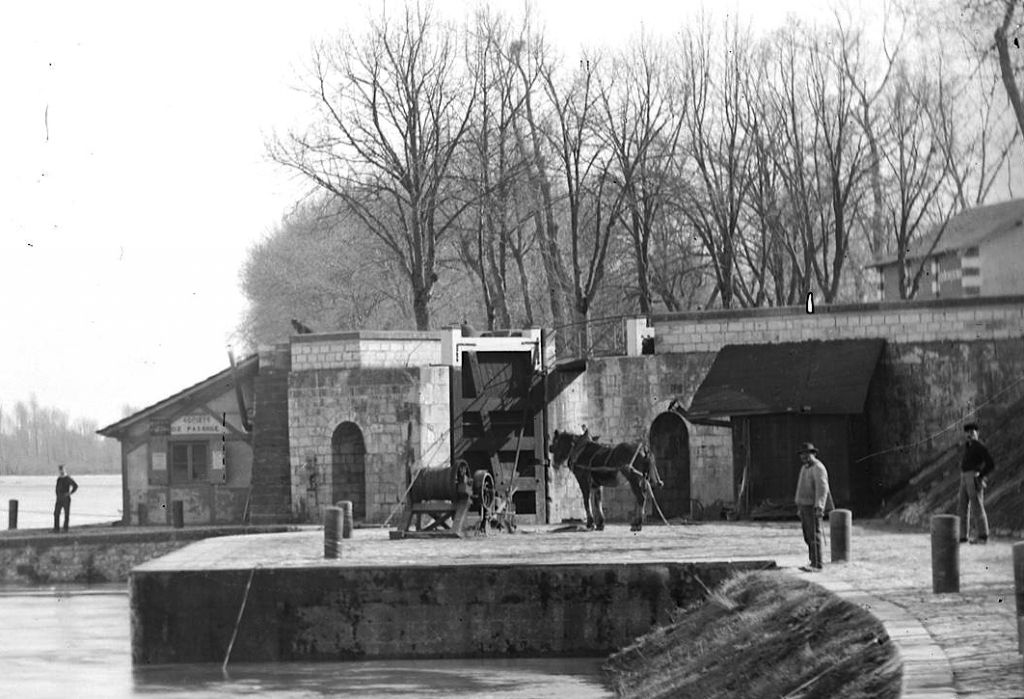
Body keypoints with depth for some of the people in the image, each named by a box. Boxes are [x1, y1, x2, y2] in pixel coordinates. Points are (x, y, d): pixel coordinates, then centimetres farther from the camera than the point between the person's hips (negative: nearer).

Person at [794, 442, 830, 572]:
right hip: (804, 506, 9)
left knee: (814, 536, -11)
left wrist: (819, 507, -26)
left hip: (813, 507, -9)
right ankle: (814, 563, 12)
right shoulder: (804, 468, 15)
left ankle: (817, 565, -14)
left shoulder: (818, 468, -15)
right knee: (808, 536, 9)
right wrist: (799, 506, 20)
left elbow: (822, 488, -21)